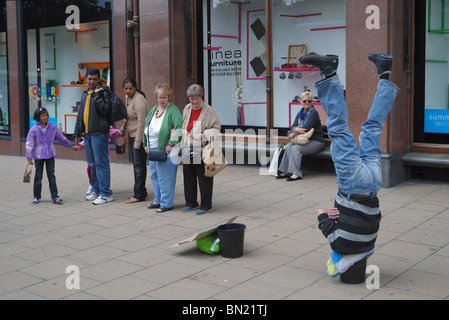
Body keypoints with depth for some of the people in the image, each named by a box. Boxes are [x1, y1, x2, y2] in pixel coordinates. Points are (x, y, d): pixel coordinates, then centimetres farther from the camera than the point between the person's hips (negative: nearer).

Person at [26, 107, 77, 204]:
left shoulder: (53, 128, 2)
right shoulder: (34, 130, -6)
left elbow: (61, 138, 15)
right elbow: (30, 144, -3)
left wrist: (71, 146, 22)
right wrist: (29, 158, -5)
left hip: (50, 155, 2)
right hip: (38, 156, -2)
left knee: (51, 176, 1)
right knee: (38, 177, 6)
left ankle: (55, 197, 2)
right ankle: (36, 197, 18)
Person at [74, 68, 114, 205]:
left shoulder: (102, 92, -7)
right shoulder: (85, 94, 18)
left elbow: (106, 109, -23)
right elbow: (80, 114, 22)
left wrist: (97, 95, -20)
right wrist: (77, 133, 21)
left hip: (99, 133, -8)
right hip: (87, 133, 8)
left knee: (101, 163, -7)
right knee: (92, 164, 14)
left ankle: (105, 193, -3)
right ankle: (96, 190, 24)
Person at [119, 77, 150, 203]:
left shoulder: (138, 100, -18)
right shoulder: (128, 98, 12)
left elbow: (141, 122, -22)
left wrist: (138, 141, -22)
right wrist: (122, 130, 23)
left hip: (140, 136, -10)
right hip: (132, 135, 10)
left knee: (139, 164, -7)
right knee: (135, 163, 15)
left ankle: (139, 194, -2)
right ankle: (140, 191, 25)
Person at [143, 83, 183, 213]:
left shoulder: (173, 110, -11)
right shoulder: (154, 109, 15)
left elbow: (179, 127, -22)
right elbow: (146, 127, 22)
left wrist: (171, 144, -23)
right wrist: (145, 144, 16)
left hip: (166, 152, -9)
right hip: (153, 151, 9)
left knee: (165, 177, -5)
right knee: (154, 176, 15)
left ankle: (166, 203, 5)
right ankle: (158, 200, 27)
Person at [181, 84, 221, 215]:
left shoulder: (208, 110, -8)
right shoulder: (187, 109, 11)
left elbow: (216, 128, -8)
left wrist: (204, 135, -20)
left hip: (202, 150, -6)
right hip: (188, 150, 6)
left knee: (204, 178, 0)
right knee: (189, 177, 13)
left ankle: (206, 205, 10)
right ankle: (191, 203, 26)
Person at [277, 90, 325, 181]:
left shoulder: (313, 113, -13)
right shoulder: (300, 112, 12)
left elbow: (306, 129, -20)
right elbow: (293, 126, 4)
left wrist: (293, 133, -11)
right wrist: (296, 129, -20)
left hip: (316, 141, -7)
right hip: (305, 140, 7)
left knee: (296, 148, -26)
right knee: (289, 146, -15)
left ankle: (296, 174, -28)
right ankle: (286, 172, -16)